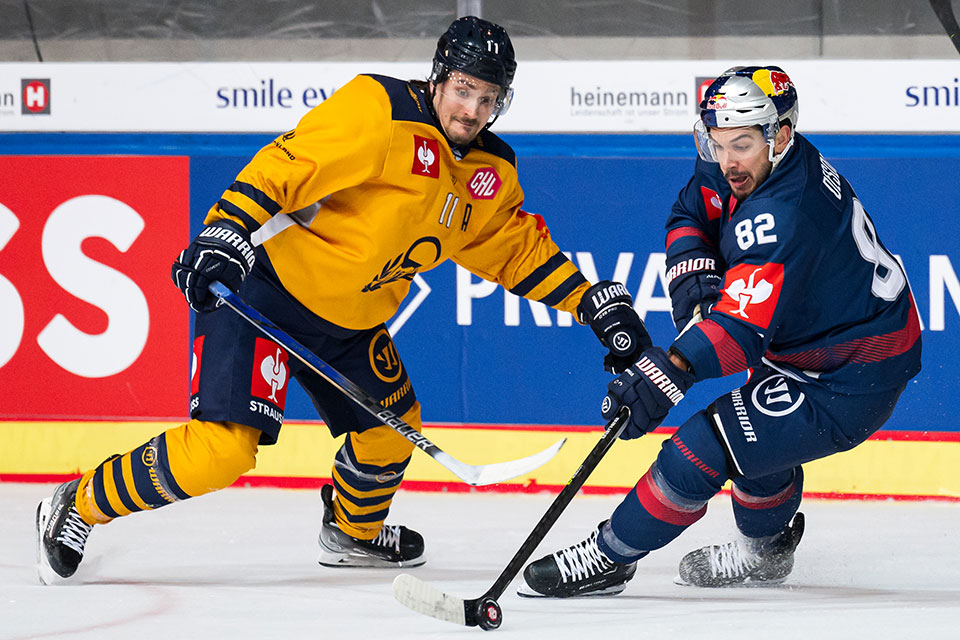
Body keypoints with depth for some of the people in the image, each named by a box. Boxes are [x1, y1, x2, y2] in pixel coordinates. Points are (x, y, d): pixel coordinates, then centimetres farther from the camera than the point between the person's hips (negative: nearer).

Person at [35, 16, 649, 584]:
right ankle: (80, 507, -6)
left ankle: (353, 533, 49)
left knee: (391, 429, 20)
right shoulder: (380, 110, -20)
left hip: (347, 322, 9)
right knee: (224, 446, -20)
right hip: (264, 284, -9)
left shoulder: (489, 176, 6)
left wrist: (597, 302, 10)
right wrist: (226, 234, -34)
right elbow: (283, 165, -24)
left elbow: (521, 248, 18)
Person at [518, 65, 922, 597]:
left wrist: (670, 371, -53)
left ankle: (609, 559, -2)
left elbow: (741, 327, -41)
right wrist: (693, 276, -7)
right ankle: (765, 549, 47)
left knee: (705, 444, -15)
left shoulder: (783, 214, -32)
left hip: (852, 384, -11)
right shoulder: (732, 170, -3)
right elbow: (691, 214, 14)